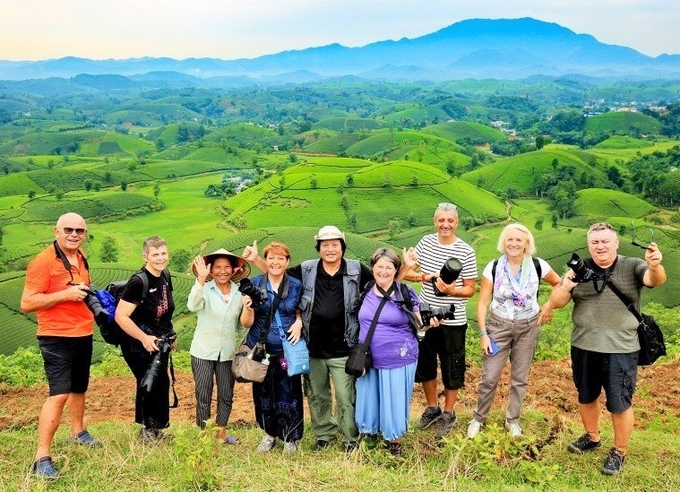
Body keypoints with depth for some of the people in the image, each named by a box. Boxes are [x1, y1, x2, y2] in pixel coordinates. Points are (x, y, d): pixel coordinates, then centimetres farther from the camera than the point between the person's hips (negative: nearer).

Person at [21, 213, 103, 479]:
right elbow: (27, 303, -19)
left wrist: (89, 294, 7)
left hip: (83, 336, 8)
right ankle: (42, 457, -8)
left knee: (79, 388, 22)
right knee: (59, 395, -15)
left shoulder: (81, 258, 9)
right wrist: (65, 294, -25)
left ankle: (78, 432, 42)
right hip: (57, 339, -8)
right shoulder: (43, 261, -15)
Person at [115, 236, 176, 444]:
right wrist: (144, 338, -23)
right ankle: (148, 430, 15)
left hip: (160, 342, 8)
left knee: (161, 383, 13)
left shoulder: (165, 276, 1)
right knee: (150, 384, -4)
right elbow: (120, 316, -25)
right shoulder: (139, 281, -23)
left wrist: (170, 334, 14)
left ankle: (156, 429, 28)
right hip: (139, 344, -7)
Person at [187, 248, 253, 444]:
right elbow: (192, 305, -32)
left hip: (227, 353, 3)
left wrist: (247, 307, -18)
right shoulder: (205, 289, -10)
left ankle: (221, 431, 30)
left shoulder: (240, 293, 0)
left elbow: (245, 324, 2)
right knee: (203, 396, 5)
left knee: (226, 395, 13)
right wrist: (201, 279, -43)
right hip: (203, 352, -3)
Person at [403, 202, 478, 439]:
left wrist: (452, 290, -27)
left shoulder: (466, 251, -11)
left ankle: (448, 414, 29)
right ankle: (432, 408, 38)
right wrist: (422, 276, -15)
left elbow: (470, 290, -7)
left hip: (452, 321, -4)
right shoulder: (426, 242, 0)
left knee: (451, 369, 9)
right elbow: (406, 271, 4)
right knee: (424, 365, 17)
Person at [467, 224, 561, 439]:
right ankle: (478, 418, 20)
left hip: (528, 327, 1)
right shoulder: (493, 267, -12)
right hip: (498, 326, -1)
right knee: (489, 377, -1)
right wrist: (483, 333, -11)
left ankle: (512, 420, 30)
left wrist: (550, 305, -3)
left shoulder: (538, 266, -9)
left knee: (519, 378, 12)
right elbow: (482, 302, -8)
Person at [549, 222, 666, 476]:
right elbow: (556, 302, -3)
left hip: (621, 350, -3)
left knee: (620, 404, 6)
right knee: (586, 397, 20)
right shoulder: (579, 269, 0)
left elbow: (655, 280, -27)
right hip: (583, 347, 4)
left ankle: (619, 452, 26)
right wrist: (565, 287, -26)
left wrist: (655, 266, -51)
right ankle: (592, 437, 44)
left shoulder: (632, 267, -7)